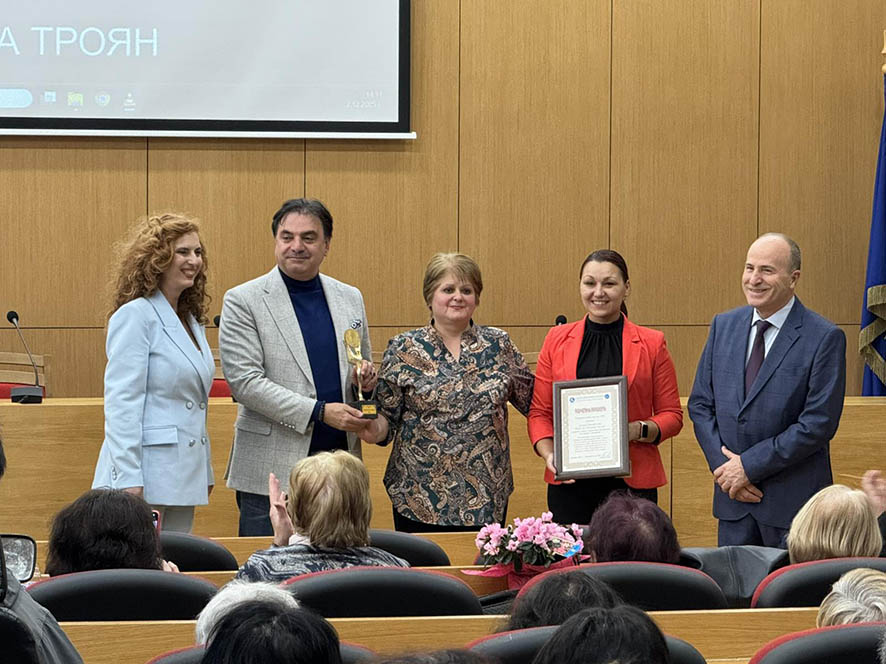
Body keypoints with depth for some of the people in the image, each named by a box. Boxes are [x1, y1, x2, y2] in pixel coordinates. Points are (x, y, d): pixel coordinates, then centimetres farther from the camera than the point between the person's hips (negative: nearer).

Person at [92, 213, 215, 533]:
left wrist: (206, 472, 19)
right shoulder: (135, 317, -9)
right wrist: (129, 480, -21)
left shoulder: (192, 320, 16)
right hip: (146, 474, -8)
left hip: (183, 476, 8)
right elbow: (121, 404, -15)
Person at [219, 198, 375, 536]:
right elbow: (244, 382, -11)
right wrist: (319, 412, -16)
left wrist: (365, 378, -2)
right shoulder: (242, 301, -2)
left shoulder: (350, 298, 13)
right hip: (273, 468, -4)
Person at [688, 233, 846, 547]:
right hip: (733, 501, 5)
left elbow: (819, 424, -14)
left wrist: (749, 466, -14)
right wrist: (724, 466, -5)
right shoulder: (723, 326, 8)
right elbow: (700, 404, 10)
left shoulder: (825, 338, -9)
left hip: (794, 499, -4)